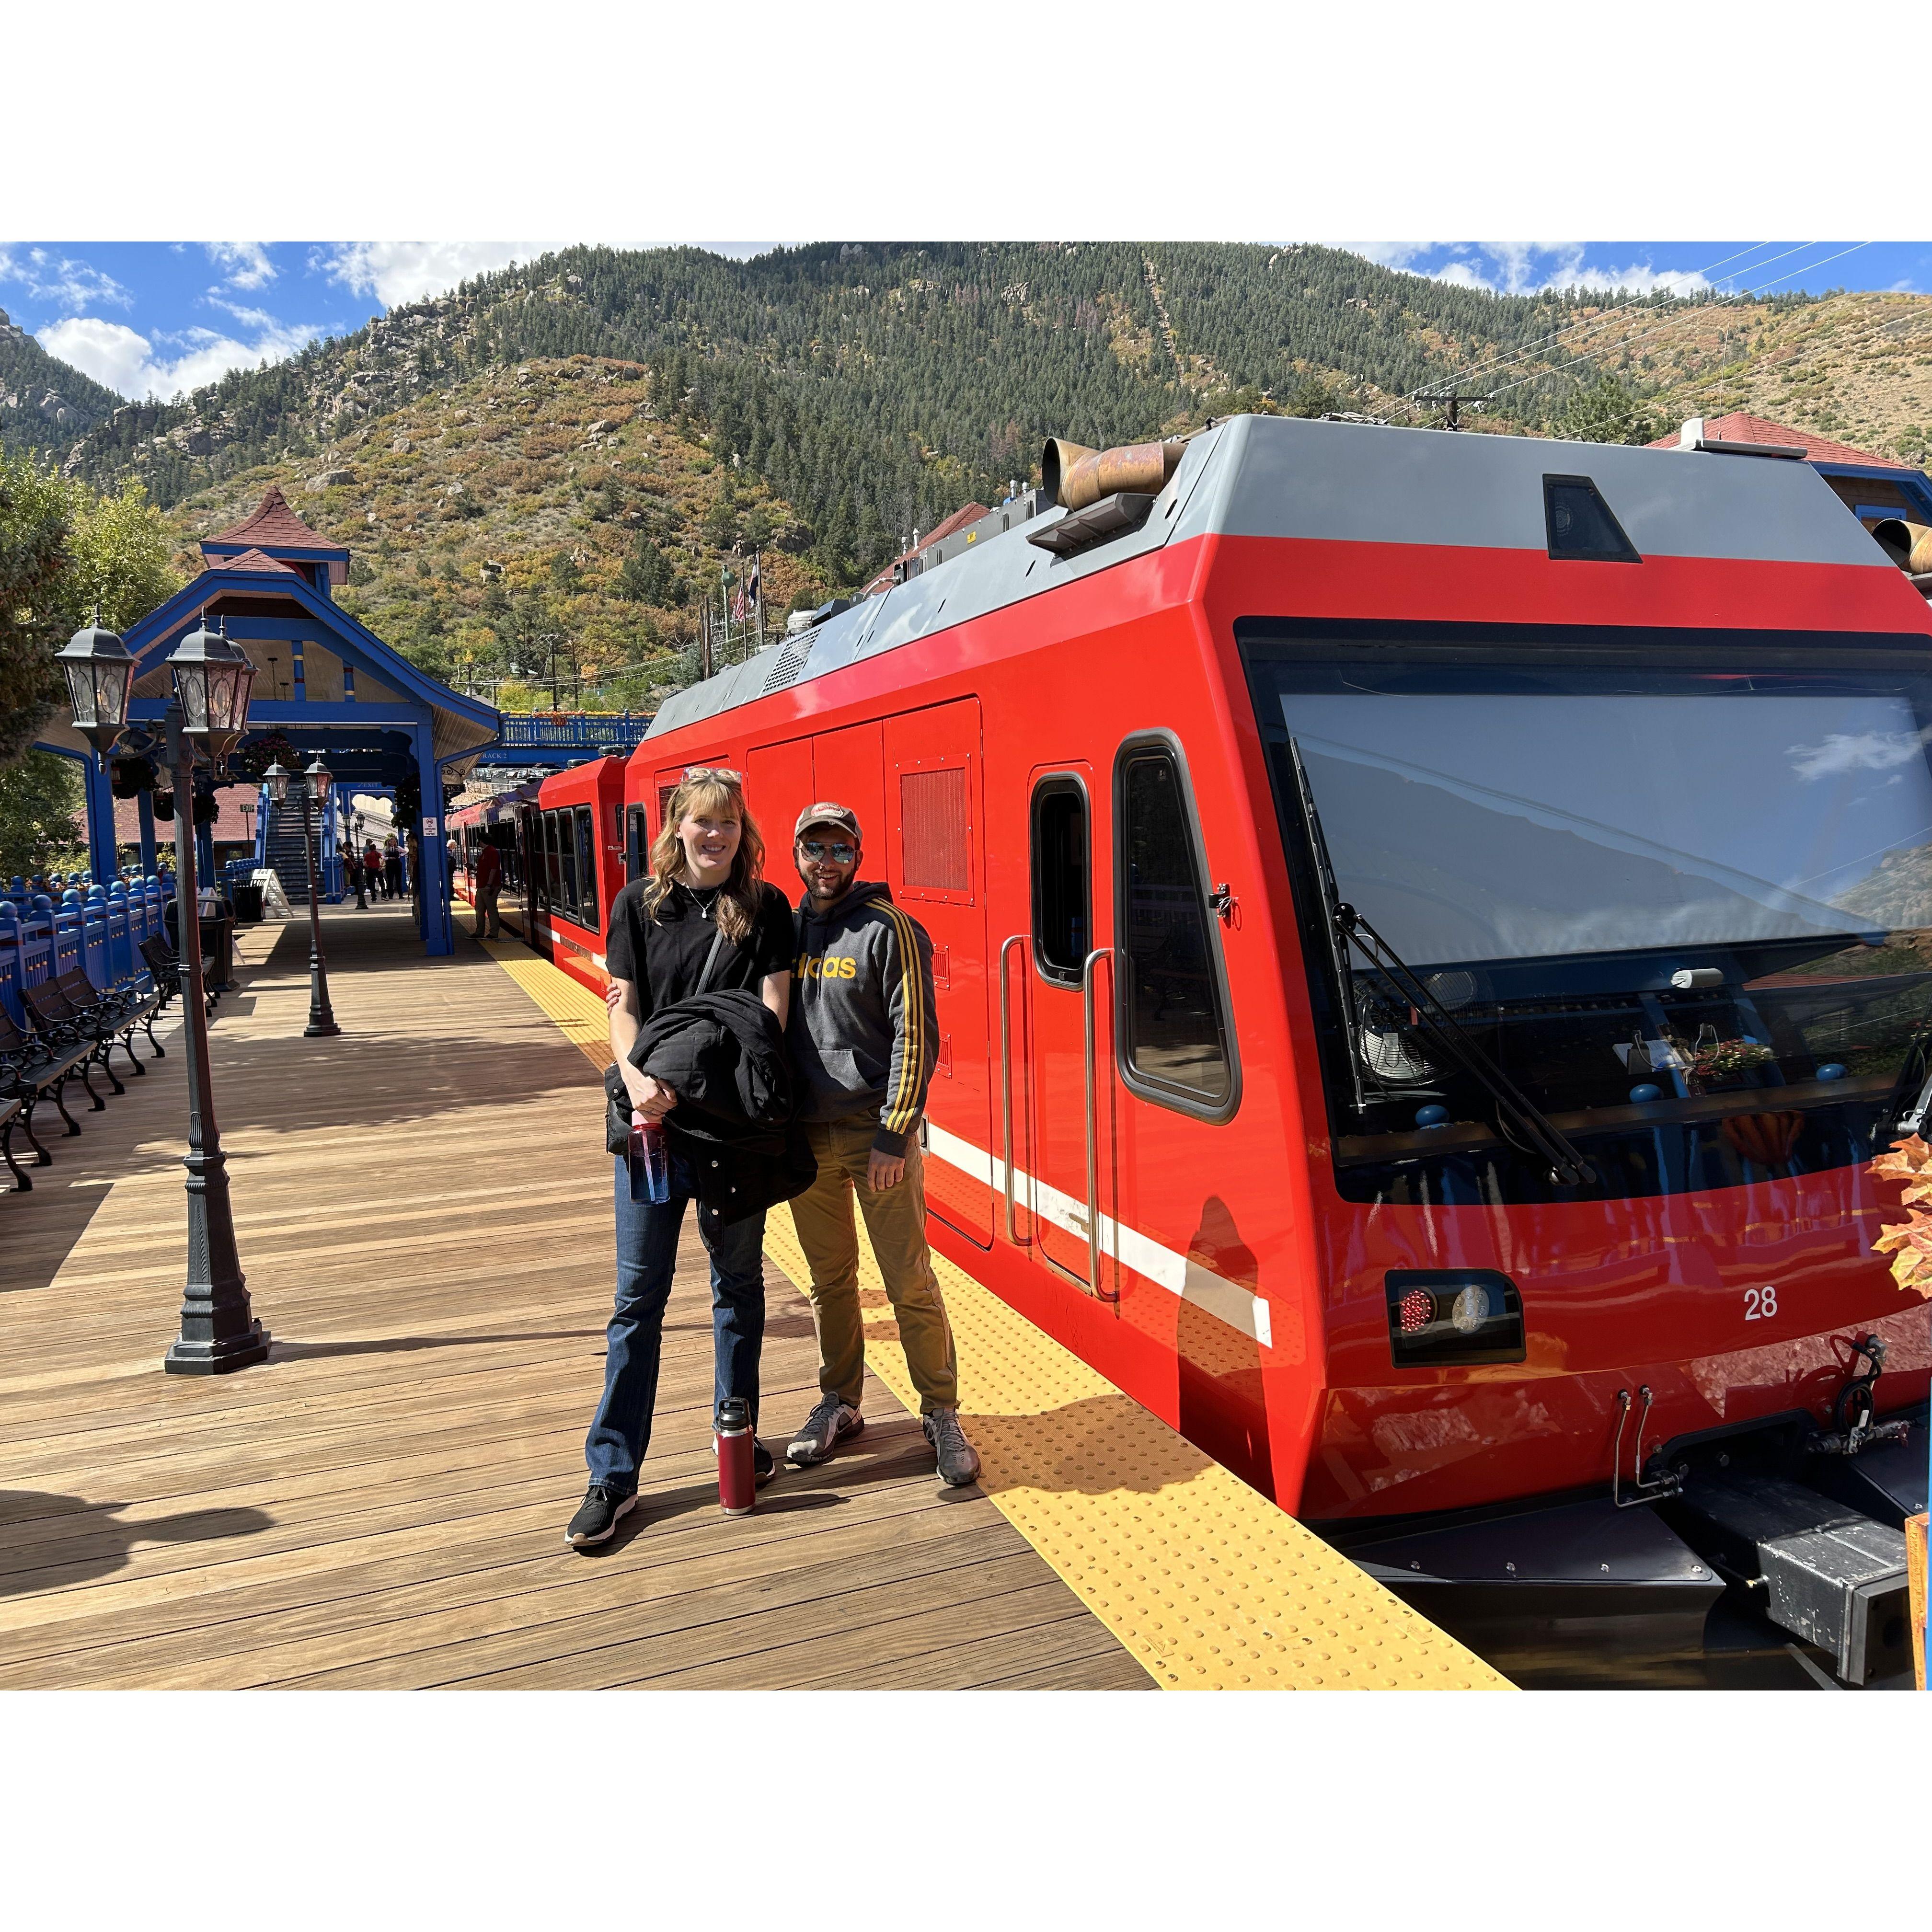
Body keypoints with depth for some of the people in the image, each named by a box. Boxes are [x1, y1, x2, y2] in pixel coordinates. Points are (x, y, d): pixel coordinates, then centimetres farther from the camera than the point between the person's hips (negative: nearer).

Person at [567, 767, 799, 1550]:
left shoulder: (765, 908, 2)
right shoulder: (640, 904, 4)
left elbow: (771, 1013, -4)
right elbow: (623, 1007, 1)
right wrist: (640, 1081, -19)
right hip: (652, 1122, 0)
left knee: (739, 1283, 13)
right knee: (639, 1296, 4)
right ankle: (613, 1475, 14)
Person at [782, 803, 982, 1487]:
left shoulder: (889, 930, -7)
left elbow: (915, 1037, -10)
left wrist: (894, 1135, -14)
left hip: (876, 1131, -4)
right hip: (805, 1134, 5)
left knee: (910, 1281, 0)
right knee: (829, 1278, 15)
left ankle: (941, 1414, 15)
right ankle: (839, 1404, 30)